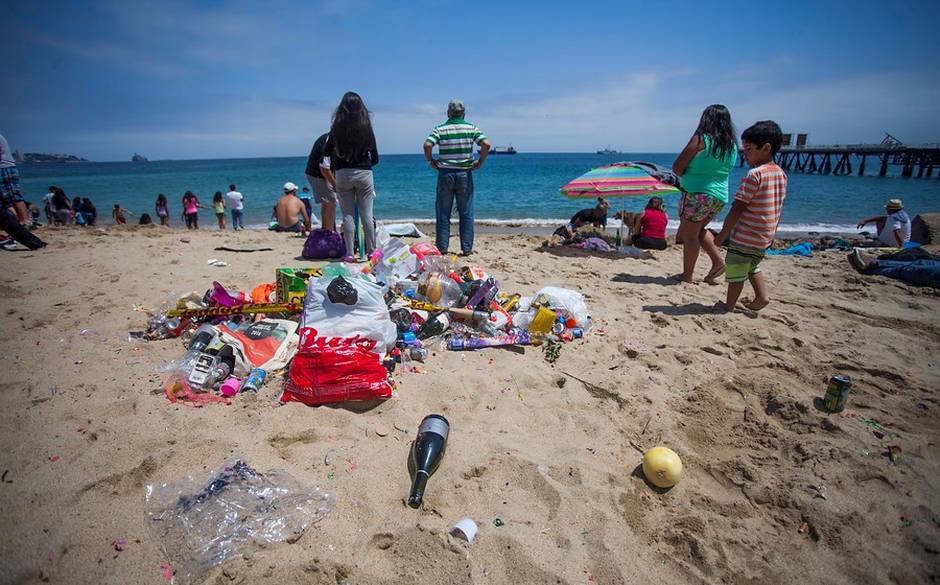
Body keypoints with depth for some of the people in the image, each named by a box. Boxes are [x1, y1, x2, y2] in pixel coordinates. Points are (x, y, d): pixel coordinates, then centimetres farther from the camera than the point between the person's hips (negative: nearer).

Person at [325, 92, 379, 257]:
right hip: (364, 173, 0)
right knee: (366, 214, 5)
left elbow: (326, 152, 3)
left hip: (343, 174, 0)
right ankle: (371, 251, 11)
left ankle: (350, 253, 5)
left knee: (348, 215, 4)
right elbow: (375, 158, 3)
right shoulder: (366, 126, -1)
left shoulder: (337, 127, -2)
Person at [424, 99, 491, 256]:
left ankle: (442, 247, 10)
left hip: (445, 173, 0)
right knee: (466, 213, 7)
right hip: (464, 173, 0)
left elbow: (427, 145, -14)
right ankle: (467, 248, 8)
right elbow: (486, 144, -11)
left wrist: (431, 161, 1)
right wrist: (480, 162, 1)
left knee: (443, 212, 8)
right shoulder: (471, 128, 2)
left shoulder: (440, 129, 0)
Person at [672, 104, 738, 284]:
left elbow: (677, 168, -12)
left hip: (697, 194, -7)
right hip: (720, 196, 7)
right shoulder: (732, 145, 9)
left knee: (689, 234, 2)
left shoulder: (701, 139, -11)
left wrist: (687, 176, 7)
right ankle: (717, 262, 19)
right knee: (699, 230, 25)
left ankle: (687, 277, 6)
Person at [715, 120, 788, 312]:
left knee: (735, 271, 5)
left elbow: (738, 208, -19)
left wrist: (723, 234, -13)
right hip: (765, 237, 8)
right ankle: (762, 295, 18)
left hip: (745, 237, -8)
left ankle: (729, 307, 14)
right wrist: (771, 234, 21)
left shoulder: (754, 174, -18)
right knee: (752, 266, 29)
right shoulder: (781, 174, 7)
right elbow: (778, 207, 13)